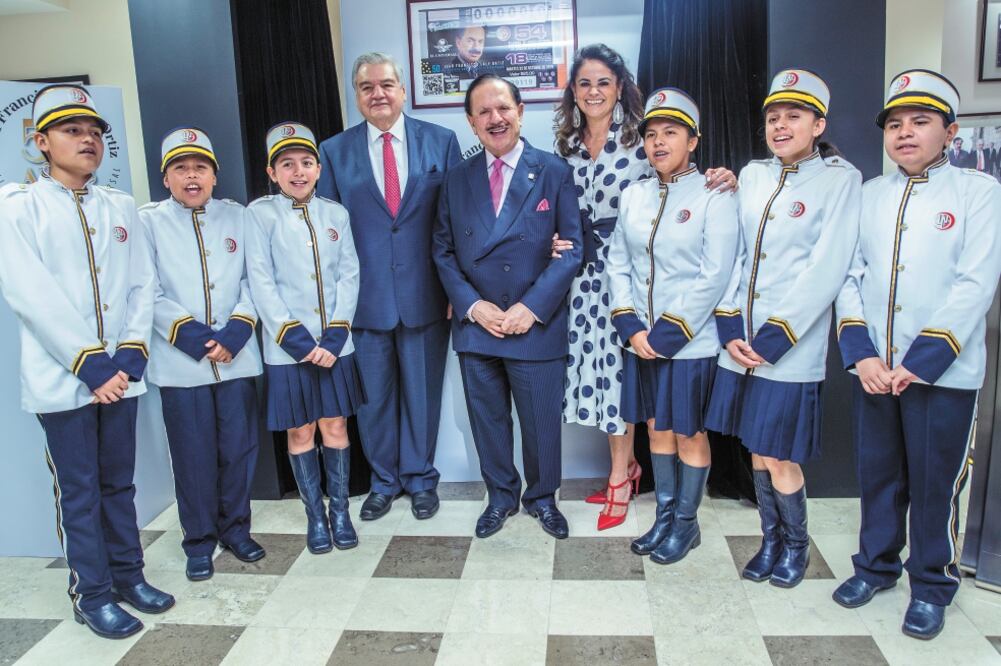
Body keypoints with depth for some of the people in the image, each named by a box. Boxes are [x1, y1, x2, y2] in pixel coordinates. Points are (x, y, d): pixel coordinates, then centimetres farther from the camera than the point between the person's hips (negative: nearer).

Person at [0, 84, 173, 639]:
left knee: (118, 482, 14)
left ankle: (128, 574, 28)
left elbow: (141, 285, 5)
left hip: (120, 374, 4)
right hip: (62, 378, -3)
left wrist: (129, 355, -7)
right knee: (79, 492, 6)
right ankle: (91, 594, 20)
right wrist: (90, 364, -15)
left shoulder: (121, 207, 9)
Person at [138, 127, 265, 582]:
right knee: (193, 456, 6)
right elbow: (149, 293, -3)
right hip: (180, 363, -1)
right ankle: (199, 541, 23)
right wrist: (191, 335, -13)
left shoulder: (237, 216, 8)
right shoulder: (148, 221, 4)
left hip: (237, 356, 2)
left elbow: (252, 280, 3)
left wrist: (237, 330, -10)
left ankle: (235, 528, 27)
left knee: (239, 448, 8)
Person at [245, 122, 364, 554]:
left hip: (335, 345, 2)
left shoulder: (336, 213, 6)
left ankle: (340, 511, 24)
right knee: (300, 433, 8)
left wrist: (334, 337, -9)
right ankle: (315, 516, 23)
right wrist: (299, 341, -13)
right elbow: (261, 283, -7)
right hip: (288, 349, -2)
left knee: (335, 427, 9)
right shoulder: (260, 213, -2)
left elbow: (348, 277, 2)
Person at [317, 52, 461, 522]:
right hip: (365, 298, 1)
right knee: (374, 396, 12)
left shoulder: (441, 142, 1)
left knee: (422, 391, 12)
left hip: (425, 295, -1)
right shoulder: (334, 152, 4)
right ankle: (383, 481, 33)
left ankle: (419, 478, 32)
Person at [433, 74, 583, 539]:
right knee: (487, 419, 14)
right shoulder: (457, 179, 6)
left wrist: (532, 306, -15)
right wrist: (471, 305, -8)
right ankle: (501, 496, 35)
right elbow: (443, 251, 6)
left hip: (537, 324, -2)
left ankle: (542, 497, 33)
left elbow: (572, 249, -6)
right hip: (475, 324, 3)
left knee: (541, 420, 9)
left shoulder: (554, 173, -2)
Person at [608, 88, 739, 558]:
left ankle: (687, 523, 27)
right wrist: (631, 328, -6)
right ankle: (665, 515, 32)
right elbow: (618, 265, 6)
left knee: (689, 434, 9)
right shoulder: (633, 196, 6)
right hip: (641, 342, 5)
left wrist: (667, 335, -16)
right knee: (657, 428, 16)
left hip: (691, 343, -5)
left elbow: (714, 277, -14)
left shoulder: (714, 197, -9)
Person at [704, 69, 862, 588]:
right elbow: (734, 253, 7)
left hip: (791, 349, -5)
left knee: (778, 457, 1)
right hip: (741, 344, 5)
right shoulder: (752, 175, 9)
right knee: (757, 451, 14)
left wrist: (771, 341, -16)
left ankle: (796, 544, 27)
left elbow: (826, 271, -13)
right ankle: (771, 539, 34)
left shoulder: (841, 180, -7)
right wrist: (730, 328, -3)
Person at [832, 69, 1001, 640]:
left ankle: (932, 584, 27)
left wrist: (919, 362, -16)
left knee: (935, 482, 8)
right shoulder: (870, 194, 8)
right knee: (879, 474, 15)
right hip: (873, 370, 3)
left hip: (944, 371, -3)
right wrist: (861, 353, -8)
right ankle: (877, 564, 34)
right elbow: (850, 275, 4)